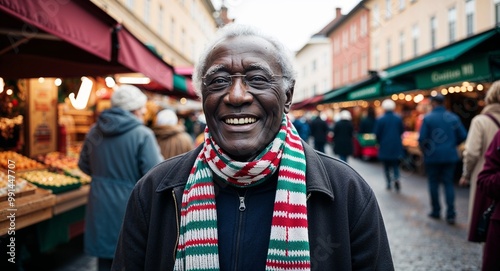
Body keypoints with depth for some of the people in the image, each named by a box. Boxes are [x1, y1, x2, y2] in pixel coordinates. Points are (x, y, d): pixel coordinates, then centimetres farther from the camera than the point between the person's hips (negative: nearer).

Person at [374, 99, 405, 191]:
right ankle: (396, 177, -15)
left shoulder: (380, 120, -10)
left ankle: (389, 183, 12)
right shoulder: (398, 118, -3)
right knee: (395, 164, 10)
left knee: (386, 166, 10)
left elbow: (377, 134, -7)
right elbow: (402, 131, 5)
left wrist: (379, 142, 11)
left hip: (384, 147, -2)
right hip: (396, 146, 2)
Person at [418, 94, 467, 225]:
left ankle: (436, 211, 18)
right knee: (449, 183, 7)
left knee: (434, 183, 10)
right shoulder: (453, 117, 0)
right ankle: (450, 214, 0)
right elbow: (463, 136, 0)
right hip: (450, 155, 2)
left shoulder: (428, 118, -9)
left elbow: (422, 138, -12)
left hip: (432, 156, -2)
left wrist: (424, 150, 7)